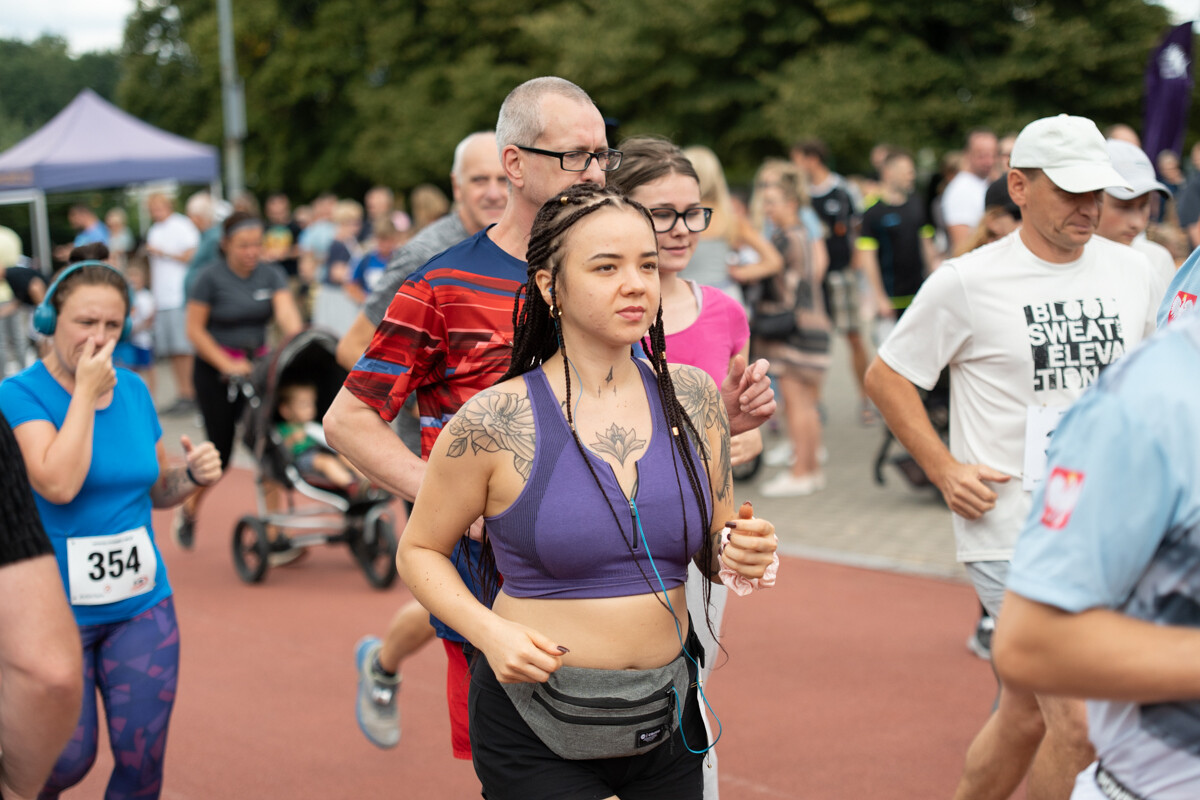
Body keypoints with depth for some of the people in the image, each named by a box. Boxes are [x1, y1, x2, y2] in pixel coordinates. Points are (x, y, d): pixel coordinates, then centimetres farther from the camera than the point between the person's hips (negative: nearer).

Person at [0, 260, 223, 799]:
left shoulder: (133, 390, 6)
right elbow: (58, 484, -25)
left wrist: (193, 476, -6)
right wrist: (85, 391, -19)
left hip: (142, 604, 5)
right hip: (57, 610, -4)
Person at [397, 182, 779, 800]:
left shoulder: (692, 397, 1)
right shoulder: (494, 421, -11)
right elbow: (419, 551, 0)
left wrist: (742, 557, -9)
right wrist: (489, 631, -15)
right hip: (535, 733, -4)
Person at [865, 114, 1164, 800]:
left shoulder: (1132, 272, 7)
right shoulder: (966, 283, -8)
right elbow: (886, 376, 1)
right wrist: (944, 470, -7)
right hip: (1012, 532, -5)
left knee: (1027, 717, 14)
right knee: (1078, 724, -11)